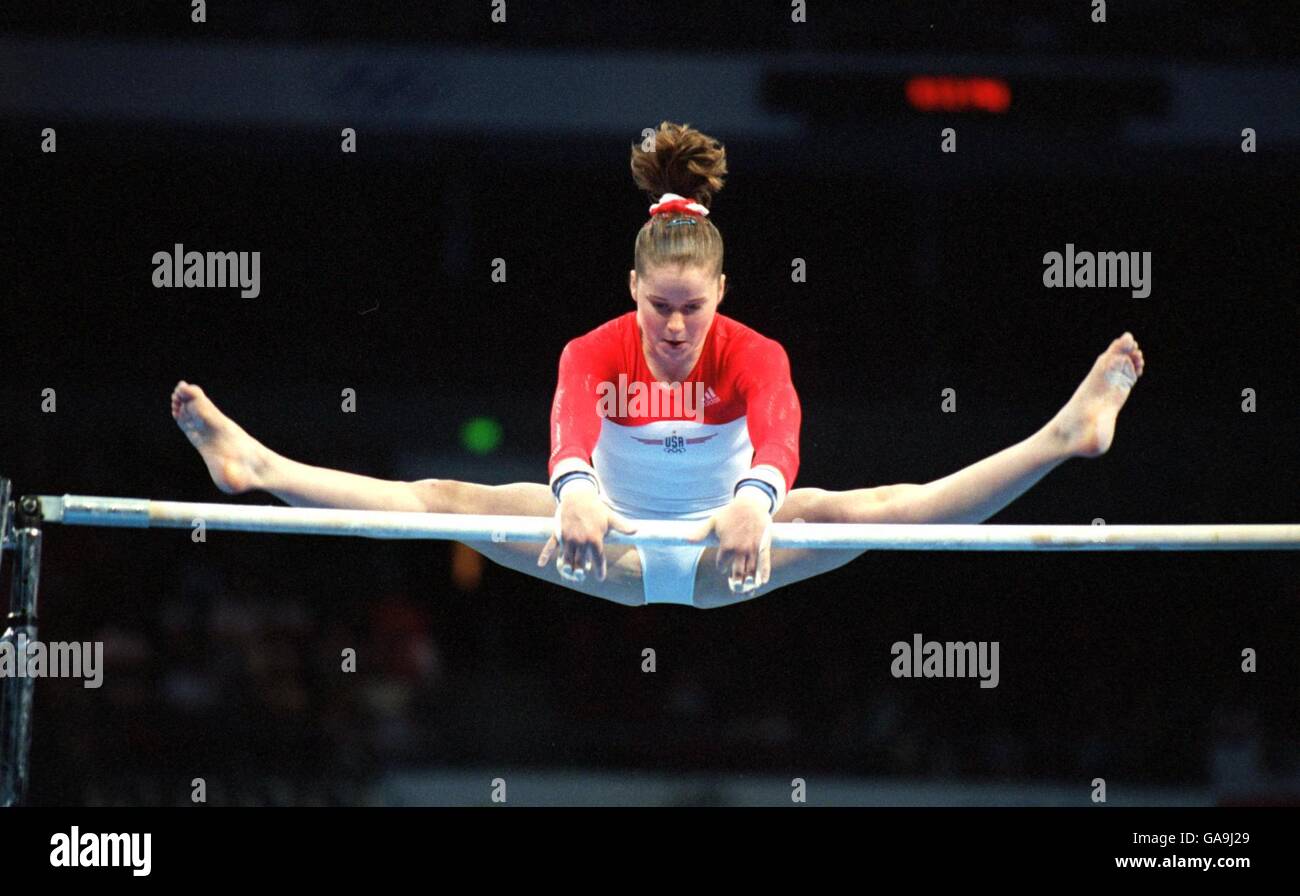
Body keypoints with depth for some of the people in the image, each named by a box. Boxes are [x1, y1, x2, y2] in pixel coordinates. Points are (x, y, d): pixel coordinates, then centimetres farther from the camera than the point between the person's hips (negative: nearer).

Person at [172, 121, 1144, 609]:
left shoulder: (754, 354, -14)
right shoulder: (595, 352, -11)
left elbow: (777, 432, -36)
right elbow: (572, 429, -33)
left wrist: (754, 499, -60)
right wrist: (574, 492, -57)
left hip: (726, 553, -2)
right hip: (618, 549, 2)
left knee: (850, 510, -26)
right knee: (453, 501, -16)